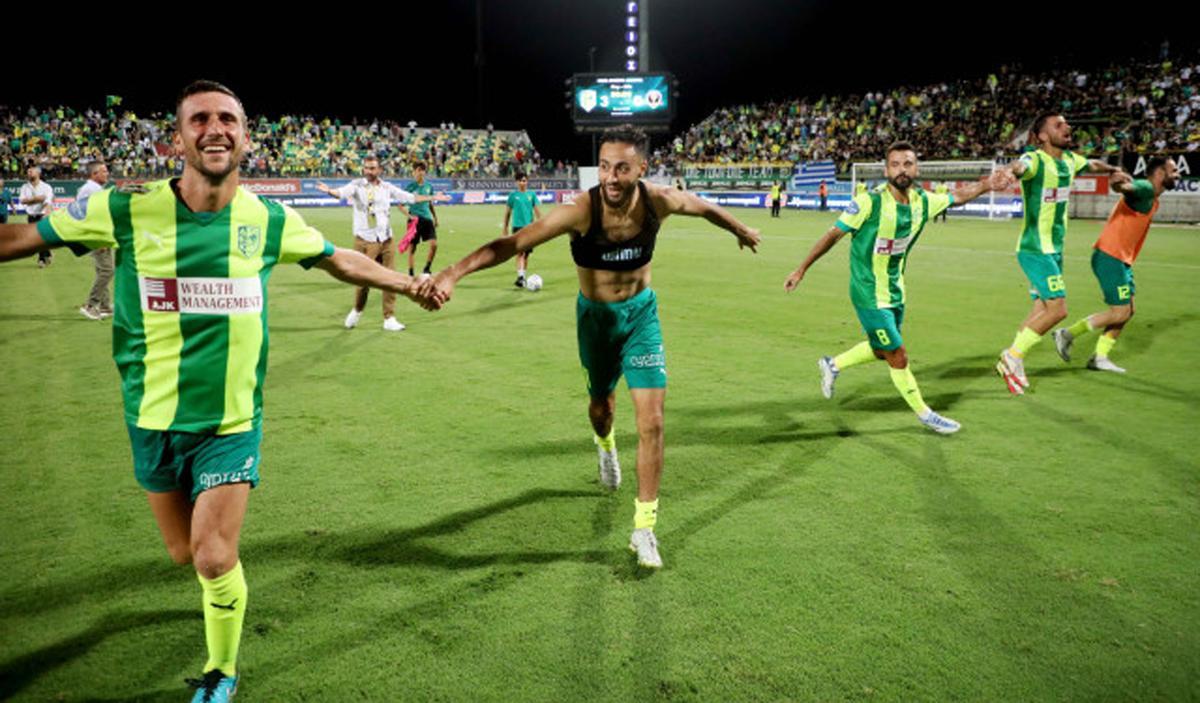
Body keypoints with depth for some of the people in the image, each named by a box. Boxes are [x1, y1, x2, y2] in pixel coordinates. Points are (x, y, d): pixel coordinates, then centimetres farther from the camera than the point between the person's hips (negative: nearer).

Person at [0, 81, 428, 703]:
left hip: (231, 420, -1)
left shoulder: (271, 221, -6)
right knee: (185, 553, 13)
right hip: (153, 419, 1)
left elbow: (340, 260, 12)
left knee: (214, 561, -5)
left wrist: (411, 285, 19)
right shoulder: (127, 209, -10)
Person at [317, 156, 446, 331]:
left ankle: (389, 319, 9)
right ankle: (357, 311, 22)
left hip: (386, 240, 4)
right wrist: (329, 191, -44)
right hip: (365, 241, -3)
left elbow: (410, 197, 19)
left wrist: (433, 197, 21)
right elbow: (342, 192, -23)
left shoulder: (387, 187, 10)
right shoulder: (357, 185, -2)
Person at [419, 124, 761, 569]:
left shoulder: (659, 202, -19)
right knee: (601, 405, 19)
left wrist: (739, 230, 24)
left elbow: (704, 207, 5)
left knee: (651, 421, -8)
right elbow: (512, 243, -38)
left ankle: (644, 527, 4)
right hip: (596, 315, -1)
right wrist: (452, 274, -51)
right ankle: (605, 443, 59)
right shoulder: (580, 211, -28)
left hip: (641, 313, 1)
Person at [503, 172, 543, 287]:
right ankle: (520, 277, -22)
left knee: (526, 253, 9)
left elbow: (537, 211, 8)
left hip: (529, 227, 2)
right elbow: (508, 212, 9)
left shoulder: (532, 195, 6)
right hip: (517, 226, -2)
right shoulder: (513, 195, 3)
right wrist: (505, 228, 10)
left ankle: (523, 275, 24)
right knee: (520, 252, -15)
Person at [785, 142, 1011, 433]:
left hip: (895, 291, 7)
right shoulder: (869, 202, -21)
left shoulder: (923, 202, -3)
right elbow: (833, 235, -14)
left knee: (881, 349, 21)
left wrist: (985, 185, 0)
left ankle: (832, 365, 42)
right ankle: (924, 414, 19)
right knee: (899, 357, 0)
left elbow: (956, 197, 17)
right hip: (870, 294, -7)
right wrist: (801, 270, -11)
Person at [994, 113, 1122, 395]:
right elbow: (1020, 166, -42)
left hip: (1054, 249, 8)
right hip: (1035, 249, -8)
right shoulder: (1036, 160, -17)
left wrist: (1113, 170, 42)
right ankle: (1012, 356, 1)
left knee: (1043, 308, 8)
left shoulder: (1069, 160, 8)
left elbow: (1092, 164, 31)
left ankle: (1012, 360, 19)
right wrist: (1014, 169, -63)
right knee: (1057, 308, -13)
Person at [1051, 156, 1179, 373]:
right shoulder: (1145, 188, -14)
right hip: (1109, 257, -10)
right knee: (1120, 312, -8)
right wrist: (1119, 182, -58)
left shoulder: (1152, 200, 18)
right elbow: (1127, 186, -36)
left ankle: (1099, 357, 13)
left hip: (1121, 259, 10)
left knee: (1127, 311, 10)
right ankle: (1068, 334, 2)